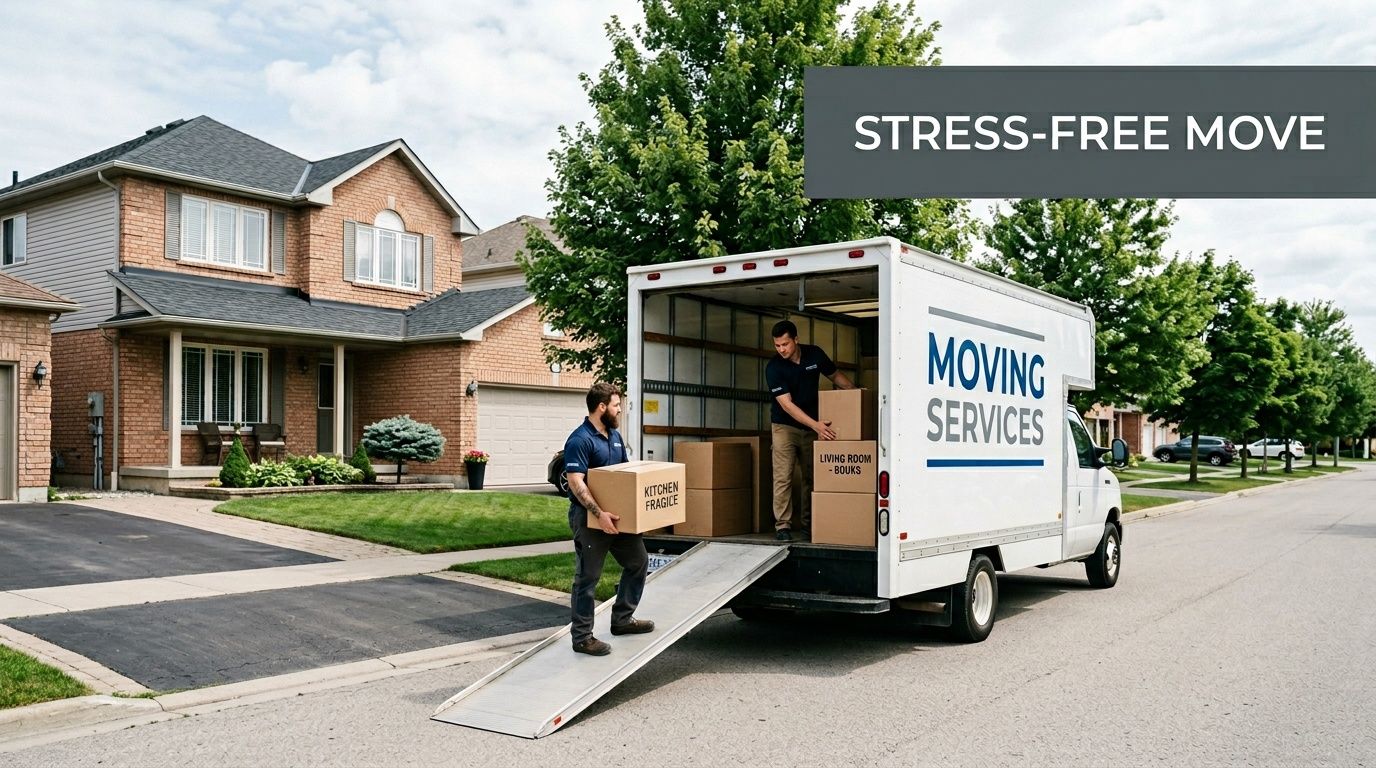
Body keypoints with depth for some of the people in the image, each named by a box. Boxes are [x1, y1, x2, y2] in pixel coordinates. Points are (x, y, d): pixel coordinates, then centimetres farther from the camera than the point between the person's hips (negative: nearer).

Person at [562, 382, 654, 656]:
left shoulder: (615, 436, 11)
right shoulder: (580, 440, -18)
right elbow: (576, 482, -26)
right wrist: (599, 514, -31)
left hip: (618, 514, 9)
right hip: (589, 517, -9)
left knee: (638, 561, 15)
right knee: (588, 577, -1)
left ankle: (622, 619, 28)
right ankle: (582, 638, 8)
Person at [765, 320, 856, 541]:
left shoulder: (815, 355, -7)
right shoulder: (774, 368, -19)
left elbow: (835, 376, 11)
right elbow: (787, 405, -25)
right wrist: (816, 425, -32)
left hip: (811, 426, 4)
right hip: (785, 426, -4)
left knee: (812, 476, 7)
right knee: (783, 477, -10)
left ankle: (808, 522, 18)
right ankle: (782, 525, -7)